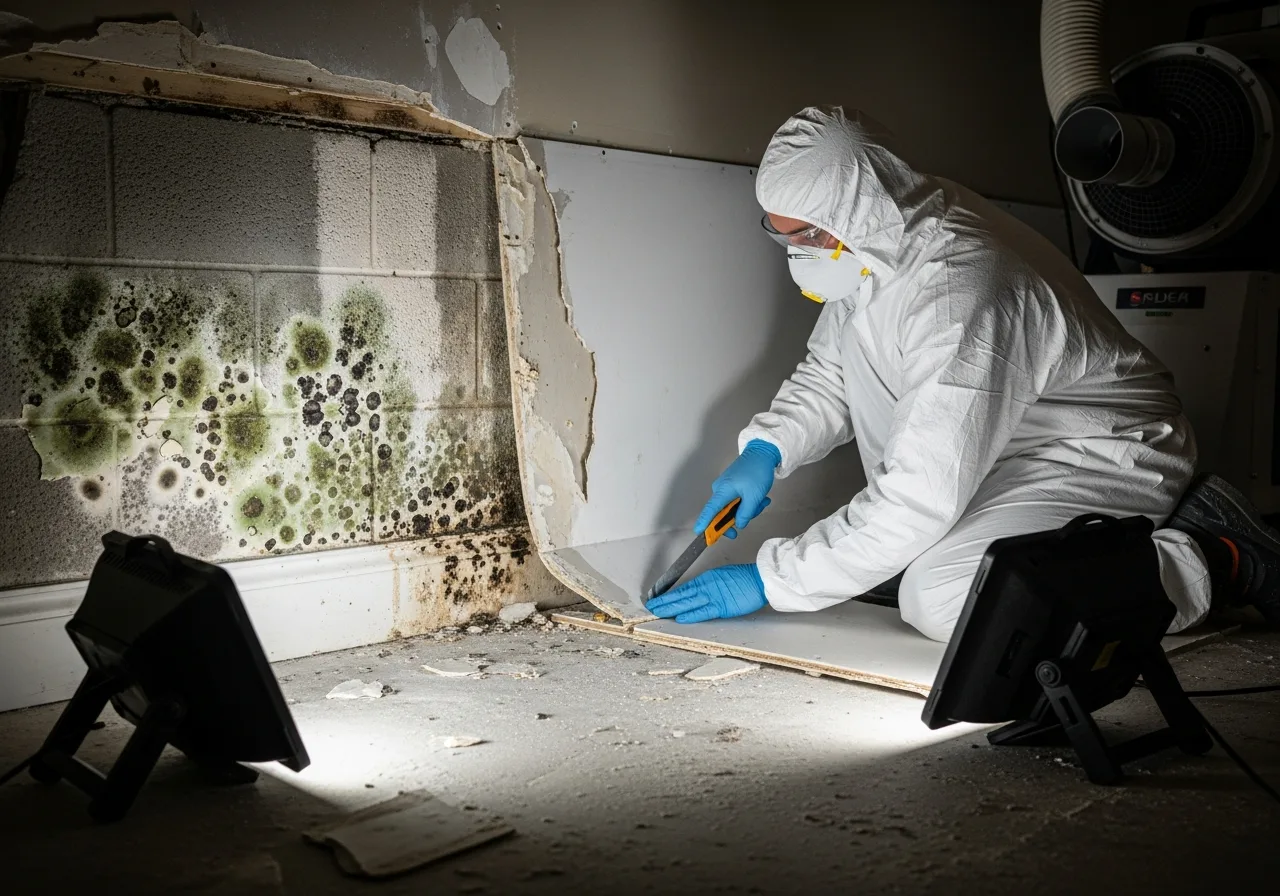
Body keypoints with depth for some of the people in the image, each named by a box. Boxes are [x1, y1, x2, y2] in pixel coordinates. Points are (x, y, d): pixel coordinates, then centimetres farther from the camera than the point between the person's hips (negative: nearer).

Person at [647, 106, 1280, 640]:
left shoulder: (961, 293, -34)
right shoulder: (870, 245, -5)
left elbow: (919, 504, -33)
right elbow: (828, 376, 10)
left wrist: (771, 581, -29)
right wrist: (766, 448, -9)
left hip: (1104, 458, -9)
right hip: (1008, 446, 9)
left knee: (942, 599, -29)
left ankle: (1215, 561, -11)